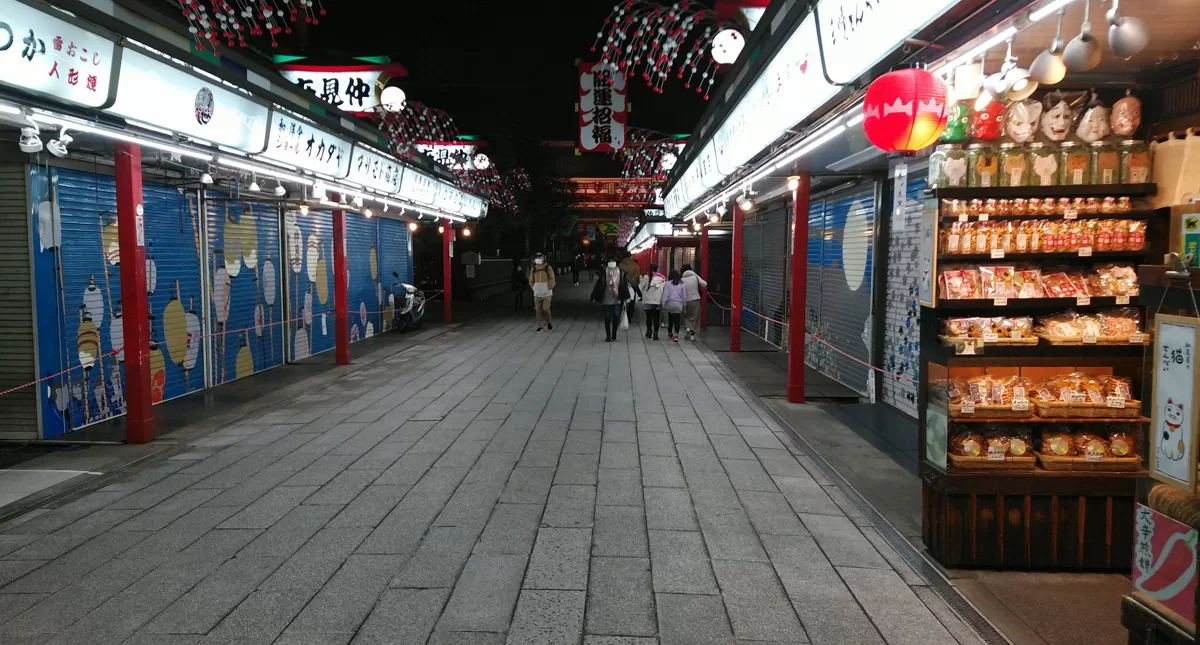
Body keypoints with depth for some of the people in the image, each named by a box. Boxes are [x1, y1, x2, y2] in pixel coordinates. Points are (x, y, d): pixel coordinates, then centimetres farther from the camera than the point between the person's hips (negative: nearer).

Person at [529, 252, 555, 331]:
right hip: (537, 294, 4)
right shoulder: (533, 269, 6)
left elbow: (552, 279, -5)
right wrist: (534, 288, 3)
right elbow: (531, 281, 15)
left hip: (547, 293, -3)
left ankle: (549, 322, 13)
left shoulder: (548, 268, -4)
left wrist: (549, 288, -9)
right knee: (538, 310, 2)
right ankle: (540, 325, 11)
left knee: (546, 308, -11)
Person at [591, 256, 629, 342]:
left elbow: (624, 285, 6)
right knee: (607, 318, 4)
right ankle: (608, 336, 14)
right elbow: (599, 285, -2)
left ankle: (614, 335, 14)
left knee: (616, 317, -2)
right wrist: (595, 297, -2)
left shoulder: (621, 272, 1)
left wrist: (625, 297, 7)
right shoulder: (603, 272, -4)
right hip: (606, 299, -1)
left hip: (617, 299, 1)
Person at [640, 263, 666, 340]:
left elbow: (643, 290, -1)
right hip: (658, 301, 0)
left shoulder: (646, 278, -5)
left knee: (649, 317, 14)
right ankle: (655, 333, 1)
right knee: (656, 318, 4)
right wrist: (663, 302, 2)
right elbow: (663, 291, -5)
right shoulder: (662, 279, -5)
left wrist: (642, 302, 8)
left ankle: (649, 331, 22)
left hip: (647, 301, 0)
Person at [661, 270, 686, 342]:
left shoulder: (668, 283, 0)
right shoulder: (682, 284, 6)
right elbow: (684, 296, 9)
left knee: (670, 318, 16)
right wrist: (684, 306, 17)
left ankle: (670, 333, 29)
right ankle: (676, 334, -16)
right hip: (678, 304, 0)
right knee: (677, 320, -1)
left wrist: (663, 303, -1)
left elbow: (665, 294, -4)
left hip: (670, 303, 0)